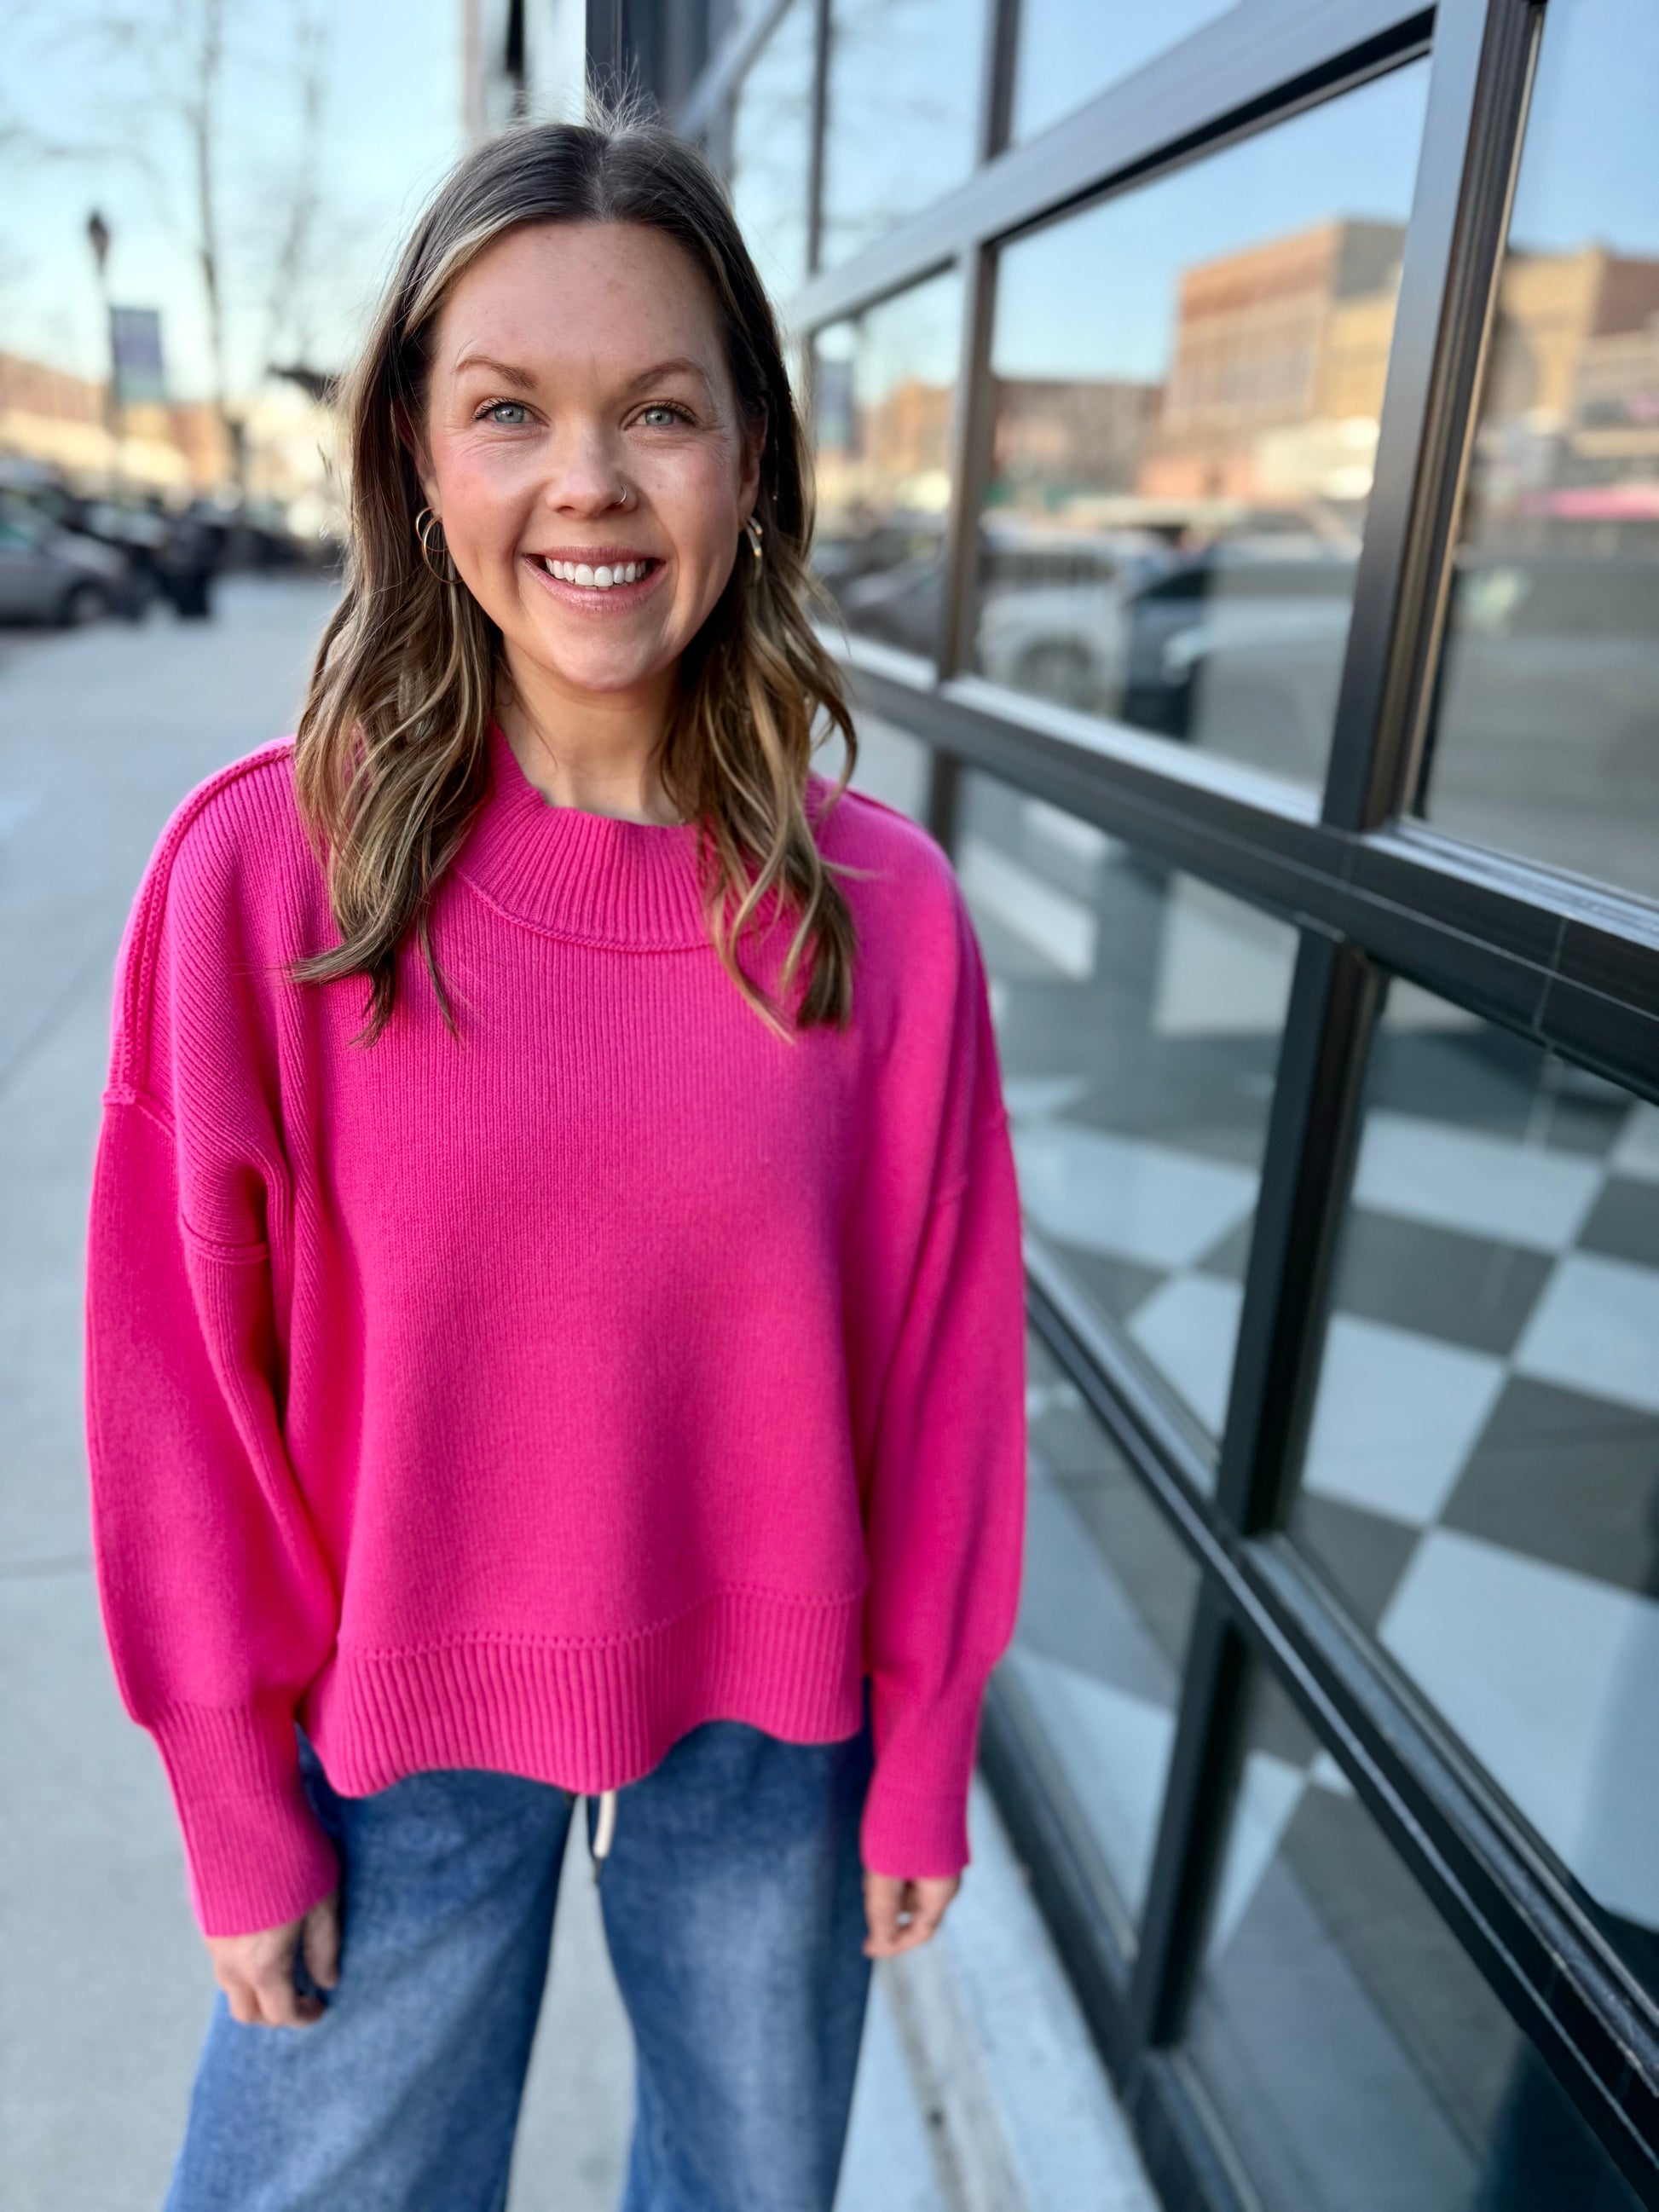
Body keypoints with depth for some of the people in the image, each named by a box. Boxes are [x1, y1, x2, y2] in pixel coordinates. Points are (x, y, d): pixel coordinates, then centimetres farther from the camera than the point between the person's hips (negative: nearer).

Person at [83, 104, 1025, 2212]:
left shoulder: (880, 908, -13)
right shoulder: (261, 867, -16)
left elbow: (940, 1363, -5)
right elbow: (183, 1370, -9)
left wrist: (924, 1757, 3)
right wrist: (235, 1796, -2)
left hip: (769, 1720, 2)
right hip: (403, 1728, -1)